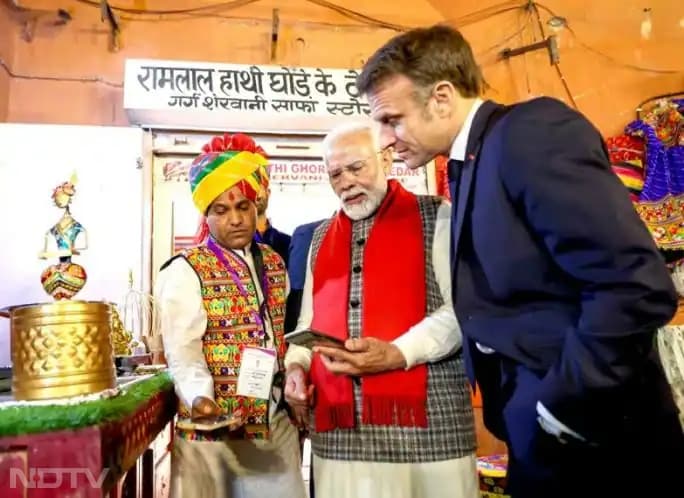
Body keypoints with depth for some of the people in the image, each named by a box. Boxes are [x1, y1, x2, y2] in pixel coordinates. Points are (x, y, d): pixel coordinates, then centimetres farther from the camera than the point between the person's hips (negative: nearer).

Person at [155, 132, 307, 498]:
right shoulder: (186, 271, -9)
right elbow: (182, 350, -16)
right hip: (213, 427, -5)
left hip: (276, 422, 5)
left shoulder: (274, 263, 9)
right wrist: (199, 396, -31)